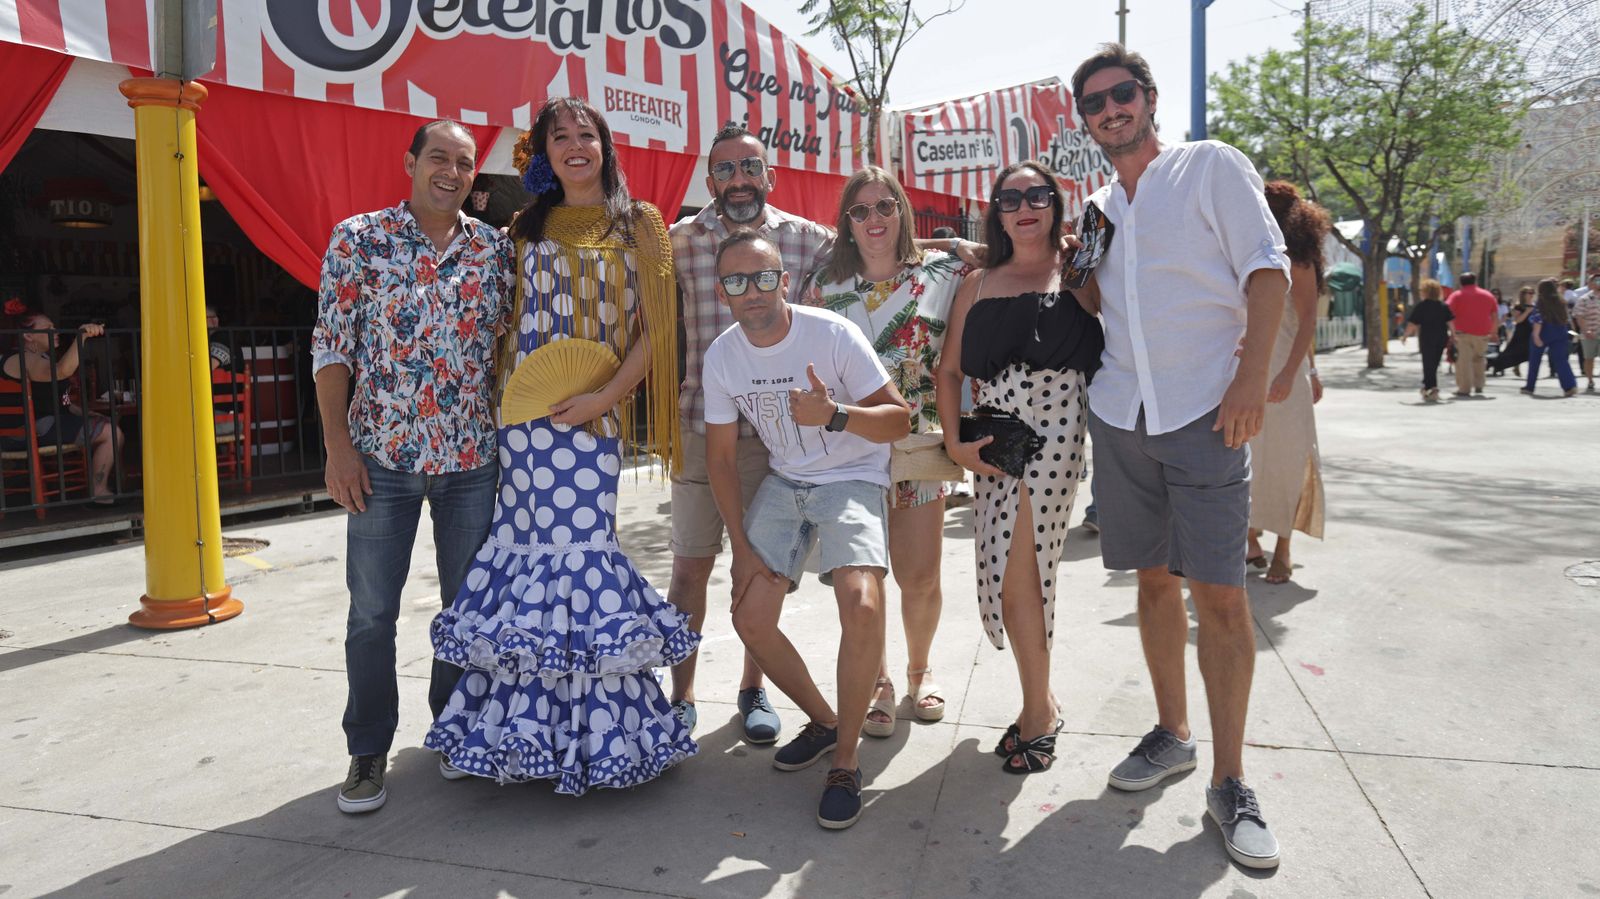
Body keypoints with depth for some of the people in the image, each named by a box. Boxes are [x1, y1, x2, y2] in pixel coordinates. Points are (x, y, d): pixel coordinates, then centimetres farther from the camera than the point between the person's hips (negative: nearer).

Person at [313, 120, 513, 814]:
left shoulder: (495, 249, 5)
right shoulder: (358, 238, -1)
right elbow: (331, 347, -2)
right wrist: (338, 446, -9)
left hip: (473, 455, 2)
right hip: (382, 454, -2)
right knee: (372, 612, 5)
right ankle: (368, 751, 21)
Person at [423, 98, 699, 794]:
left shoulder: (639, 224, 7)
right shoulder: (528, 227, 18)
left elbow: (656, 326, 0)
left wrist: (604, 396, -12)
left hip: (593, 415, -3)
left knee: (580, 544, -7)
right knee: (529, 543, 2)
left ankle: (594, 727, 6)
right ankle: (531, 718, 15)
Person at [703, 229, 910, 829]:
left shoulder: (833, 334, -19)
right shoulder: (722, 356, -6)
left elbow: (898, 420, -17)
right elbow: (721, 454, 3)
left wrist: (835, 415, -37)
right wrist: (742, 546, -2)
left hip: (851, 480, -5)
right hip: (783, 484, 5)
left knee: (861, 606, -27)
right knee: (749, 617, -2)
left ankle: (846, 760, -6)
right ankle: (823, 721, 24)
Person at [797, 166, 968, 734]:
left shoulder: (942, 273, 3)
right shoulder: (825, 285, 6)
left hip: (919, 444, 0)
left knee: (920, 579, 4)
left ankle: (919, 670, 31)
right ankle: (877, 681, 23)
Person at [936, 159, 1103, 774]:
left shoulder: (1077, 269, 7)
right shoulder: (979, 283, 14)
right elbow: (949, 370, 10)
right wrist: (956, 443, 1)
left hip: (1055, 430, -4)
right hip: (992, 439, 4)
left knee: (1018, 570, -8)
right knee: (1007, 573, 6)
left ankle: (1038, 710, 12)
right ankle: (1040, 700, 26)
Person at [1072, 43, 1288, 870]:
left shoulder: (1211, 167, 2)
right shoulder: (1096, 207, 16)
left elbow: (1267, 268, -6)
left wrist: (1251, 376, -16)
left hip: (1204, 412, -4)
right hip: (1119, 414, 5)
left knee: (1220, 594, -6)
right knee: (1154, 579, 10)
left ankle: (1229, 784, 3)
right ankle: (1172, 735, 25)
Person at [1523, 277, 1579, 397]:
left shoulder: (1539, 303, -9)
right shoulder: (1561, 302, 6)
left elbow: (1538, 320, -17)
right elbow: (1566, 319, 12)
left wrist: (1536, 335, -20)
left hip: (1543, 334, -4)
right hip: (1560, 335, 4)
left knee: (1534, 361, 10)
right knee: (1560, 360, 0)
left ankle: (1530, 387, 16)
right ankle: (1570, 386, -16)